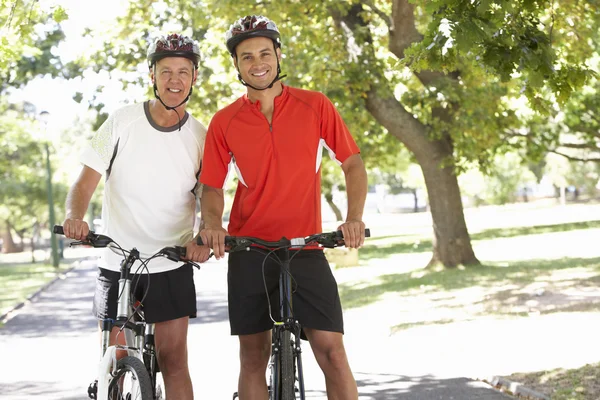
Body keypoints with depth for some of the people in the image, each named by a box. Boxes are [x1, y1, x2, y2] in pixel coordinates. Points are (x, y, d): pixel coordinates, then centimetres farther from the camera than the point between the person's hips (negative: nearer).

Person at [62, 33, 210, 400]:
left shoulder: (200, 137, 0)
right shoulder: (122, 122, -3)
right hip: (117, 262, 0)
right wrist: (75, 217, -26)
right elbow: (86, 181, -5)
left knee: (173, 359, -3)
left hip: (172, 265, 0)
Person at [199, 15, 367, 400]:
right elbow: (212, 186, 7)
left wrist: (354, 217, -11)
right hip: (249, 251, 1)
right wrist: (213, 224, -13)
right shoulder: (224, 122, 1)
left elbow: (353, 163, 4)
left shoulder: (315, 106, -1)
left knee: (331, 350, -9)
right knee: (253, 356, 6)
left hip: (305, 248, -1)